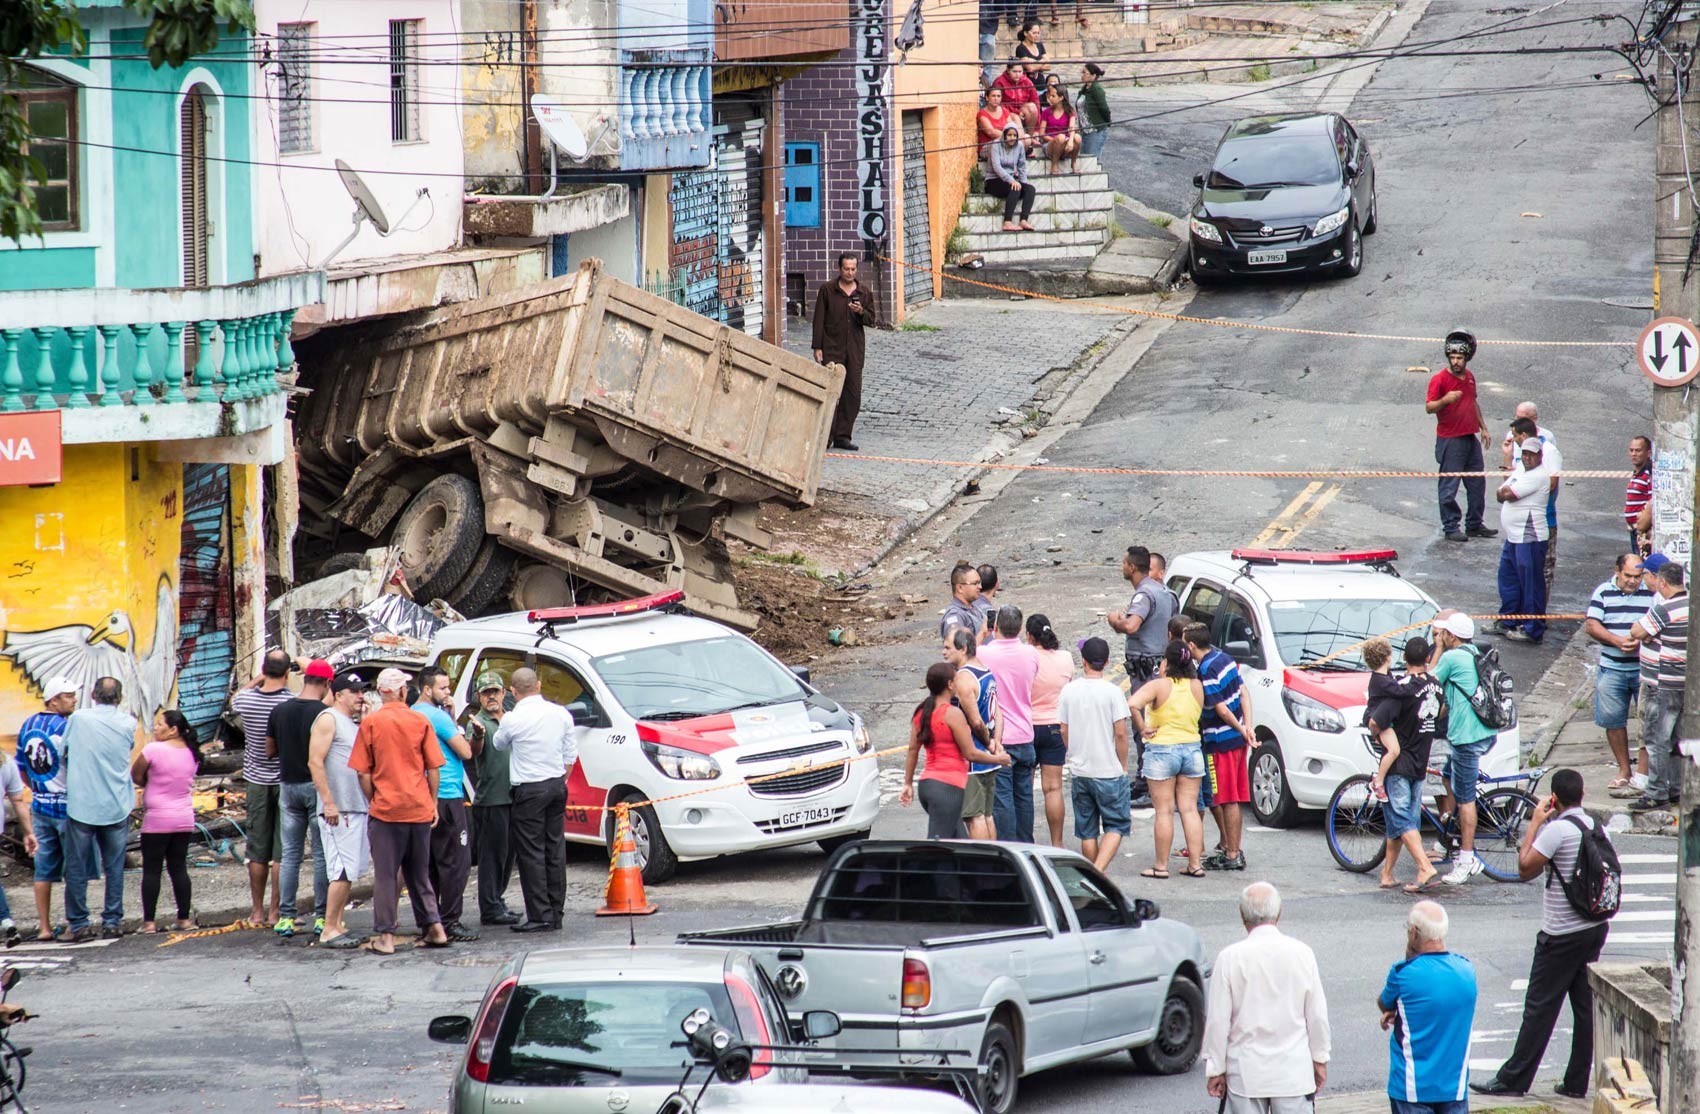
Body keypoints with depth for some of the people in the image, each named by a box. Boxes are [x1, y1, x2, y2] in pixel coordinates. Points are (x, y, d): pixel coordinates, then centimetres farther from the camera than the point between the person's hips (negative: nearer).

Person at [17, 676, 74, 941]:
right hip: (66, 806, -6)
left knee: (44, 869, 9)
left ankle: (44, 926, 11)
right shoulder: (65, 728, -15)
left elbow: (22, 769, 14)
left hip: (40, 807, 6)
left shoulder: (27, 726, 7)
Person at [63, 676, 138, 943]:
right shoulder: (127, 723, -2)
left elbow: (61, 752, 4)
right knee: (114, 867, 11)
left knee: (77, 868, 5)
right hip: (117, 807, 2)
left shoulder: (79, 719, -6)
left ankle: (79, 925, 4)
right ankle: (112, 922, 11)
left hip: (81, 804, -2)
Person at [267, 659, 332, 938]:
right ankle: (321, 917, 2)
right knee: (321, 854, 2)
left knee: (290, 854, 8)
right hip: (317, 786, -4)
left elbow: (269, 751, 11)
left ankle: (285, 917, 4)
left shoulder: (279, 711, 2)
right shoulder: (324, 714, -13)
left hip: (288, 786, 4)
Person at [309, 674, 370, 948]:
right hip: (338, 810, -9)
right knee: (344, 871, -13)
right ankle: (329, 931, -10)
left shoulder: (356, 724, 20)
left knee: (352, 871, 11)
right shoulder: (328, 720, -7)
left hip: (359, 807, 9)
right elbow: (315, 762, -16)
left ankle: (337, 924, 17)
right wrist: (328, 802, -20)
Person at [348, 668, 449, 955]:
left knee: (385, 874, 2)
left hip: (386, 809, -2)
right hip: (420, 808, 2)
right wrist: (433, 803, 12)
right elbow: (433, 769, 3)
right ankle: (434, 926, 14)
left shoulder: (370, 723, -5)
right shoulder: (421, 722, 0)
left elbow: (363, 772, -4)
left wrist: (372, 801, 8)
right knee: (419, 872, 16)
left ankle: (385, 935, 0)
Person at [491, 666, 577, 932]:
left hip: (529, 791, -6)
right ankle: (556, 913, 13)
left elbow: (498, 744, 7)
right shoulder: (561, 714, 2)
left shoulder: (513, 720, -13)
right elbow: (571, 754, 9)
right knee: (555, 849, 10)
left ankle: (540, 915, -6)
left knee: (531, 853, -2)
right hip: (557, 786, 6)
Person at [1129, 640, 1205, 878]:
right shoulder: (1197, 686, -1)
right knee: (1190, 809, 9)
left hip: (1162, 751, -4)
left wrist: (1142, 728, -14)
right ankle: (1195, 863, 8)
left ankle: (1161, 865, 5)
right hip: (1192, 749, 4)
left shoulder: (1159, 686, -14)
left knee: (1164, 811, 2)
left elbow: (1132, 704, -28)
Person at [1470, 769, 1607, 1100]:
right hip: (1595, 927, 7)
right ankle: (1577, 1082, 12)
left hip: (1562, 935, -7)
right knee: (1586, 1004, 9)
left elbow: (1525, 869, -11)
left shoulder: (1557, 829, -17)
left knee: (1540, 1007, -2)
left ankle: (1513, 1079, 2)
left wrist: (1534, 823, -6)